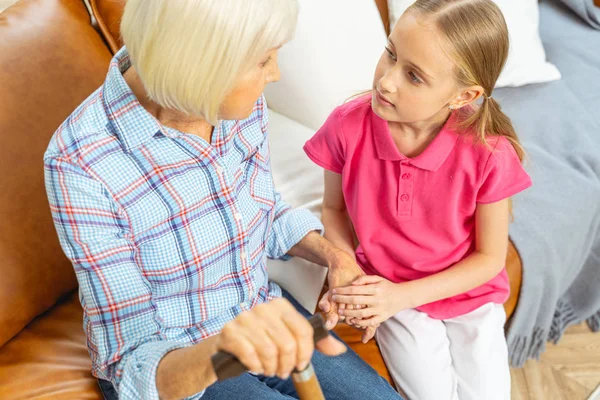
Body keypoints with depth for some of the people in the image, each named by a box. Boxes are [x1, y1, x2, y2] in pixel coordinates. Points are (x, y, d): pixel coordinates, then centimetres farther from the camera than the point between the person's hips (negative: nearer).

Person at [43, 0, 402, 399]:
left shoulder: (239, 102, -12)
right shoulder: (81, 164, -28)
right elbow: (135, 367, -25)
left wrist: (332, 254, -10)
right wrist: (217, 351, -45)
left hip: (259, 317, 5)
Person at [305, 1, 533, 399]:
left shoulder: (489, 154, -26)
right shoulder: (347, 127, -22)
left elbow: (490, 258, -13)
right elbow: (334, 208, -3)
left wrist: (401, 296, -21)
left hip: (470, 295, 0)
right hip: (387, 293, 0)